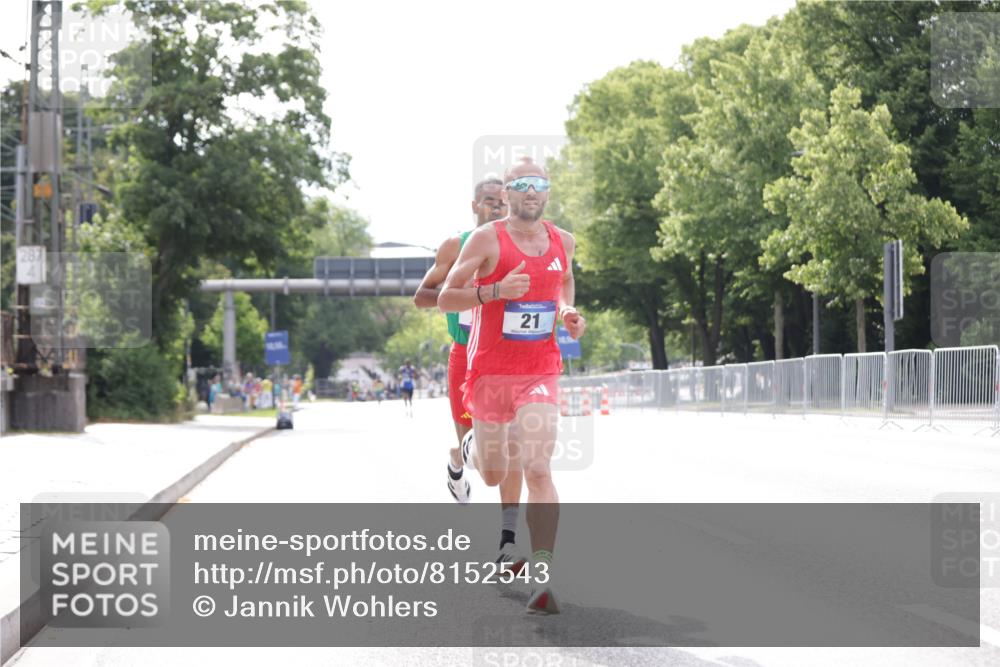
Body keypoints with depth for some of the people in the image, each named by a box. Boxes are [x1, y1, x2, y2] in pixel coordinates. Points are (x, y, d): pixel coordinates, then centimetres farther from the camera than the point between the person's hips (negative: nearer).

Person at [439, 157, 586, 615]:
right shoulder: (487, 239, -8)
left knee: (537, 470, -16)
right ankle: (472, 447, 52)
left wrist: (569, 313, 5)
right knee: (493, 476, 14)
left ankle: (542, 577, -19)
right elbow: (445, 299, -10)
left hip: (540, 373, 1)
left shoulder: (563, 241, 5)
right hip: (489, 370, -1)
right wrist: (496, 290, -25)